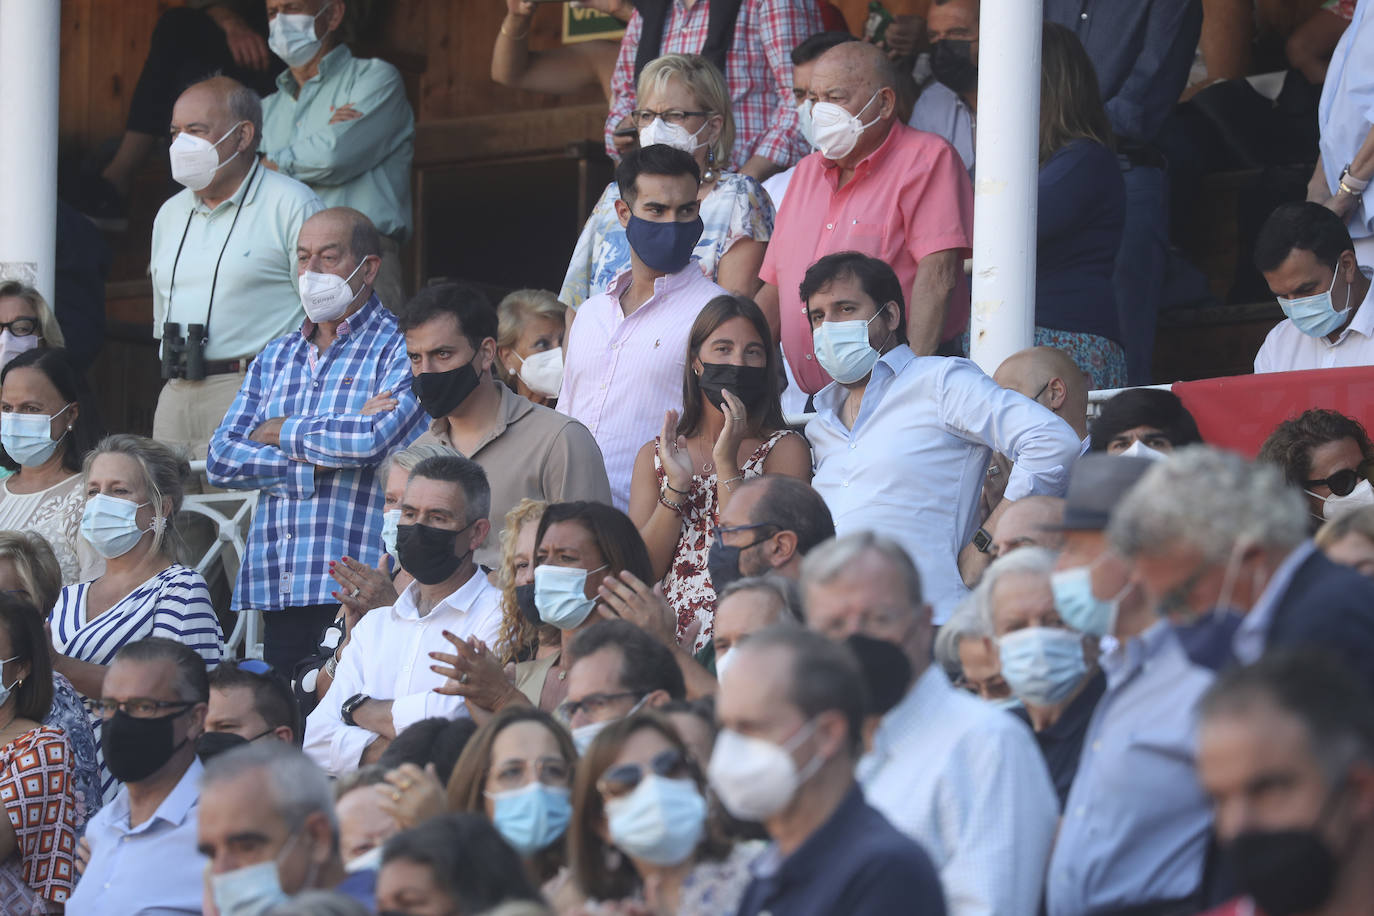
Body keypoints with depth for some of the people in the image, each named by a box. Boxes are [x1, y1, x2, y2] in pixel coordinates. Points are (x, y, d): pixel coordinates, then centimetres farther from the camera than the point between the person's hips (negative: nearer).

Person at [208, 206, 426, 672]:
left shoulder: (398, 349, 1)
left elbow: (376, 437, -17)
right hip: (275, 590, 5)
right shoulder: (275, 358, 20)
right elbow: (221, 459, 10)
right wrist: (311, 462, -6)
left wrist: (285, 433, -1)